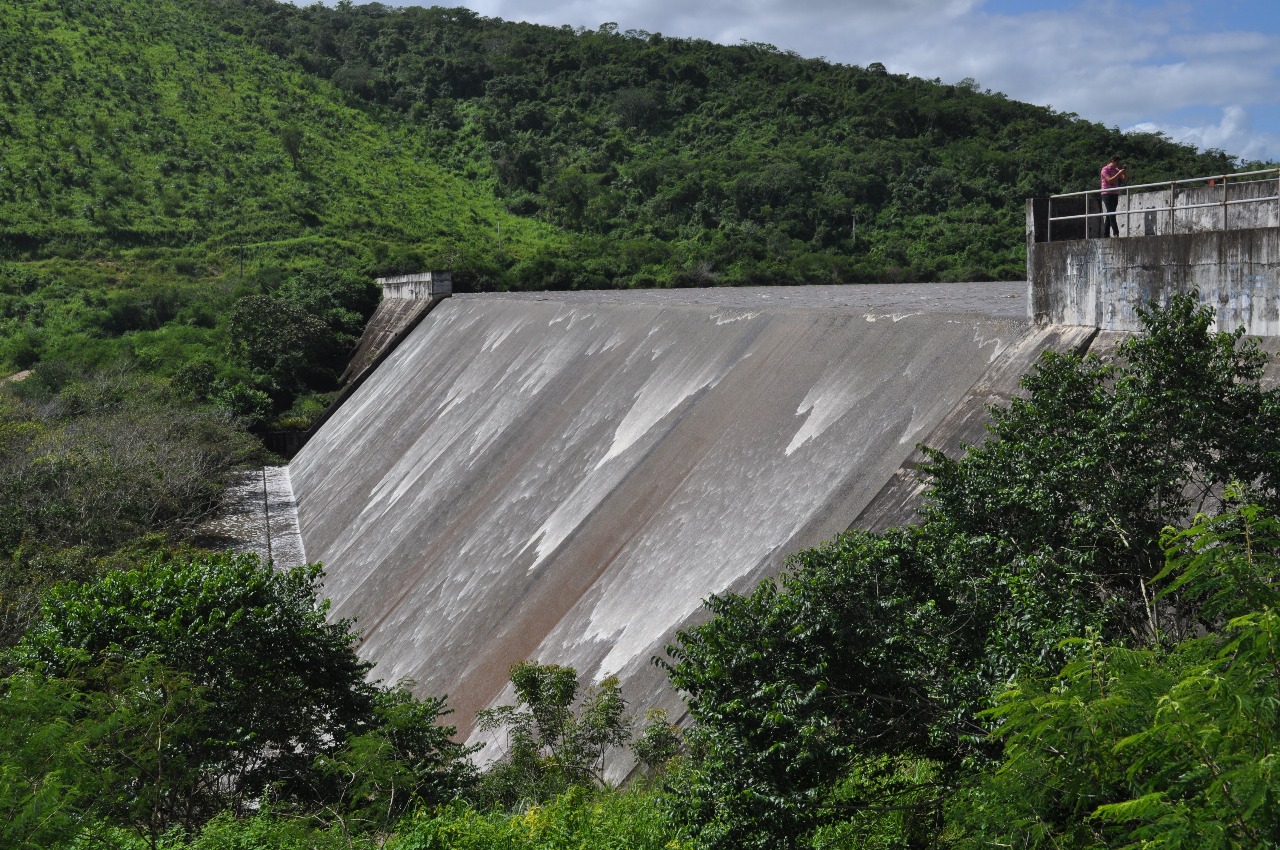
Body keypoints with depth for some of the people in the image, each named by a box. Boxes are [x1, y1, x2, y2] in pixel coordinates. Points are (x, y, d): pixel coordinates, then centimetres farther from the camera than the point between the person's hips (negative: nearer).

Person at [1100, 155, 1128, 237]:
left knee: (1110, 215, 5)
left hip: (1115, 194, 7)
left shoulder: (1116, 170, 16)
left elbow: (1125, 180, 14)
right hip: (1107, 194, -7)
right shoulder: (1105, 170, -5)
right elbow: (1109, 180, -18)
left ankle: (1106, 234, 5)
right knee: (1111, 214, -13)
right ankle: (1116, 233, -19)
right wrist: (1119, 173, -18)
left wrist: (1124, 172, -1)